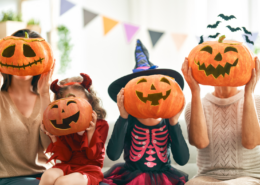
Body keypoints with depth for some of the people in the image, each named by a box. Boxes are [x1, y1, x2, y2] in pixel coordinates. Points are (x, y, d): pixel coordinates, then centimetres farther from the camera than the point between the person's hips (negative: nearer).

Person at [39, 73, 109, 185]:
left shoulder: (101, 125, 1)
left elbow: (93, 156, -6)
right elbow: (64, 158, 3)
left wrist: (91, 132, -19)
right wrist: (54, 138, -11)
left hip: (89, 169, -3)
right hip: (66, 167, 3)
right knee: (48, 175, -33)